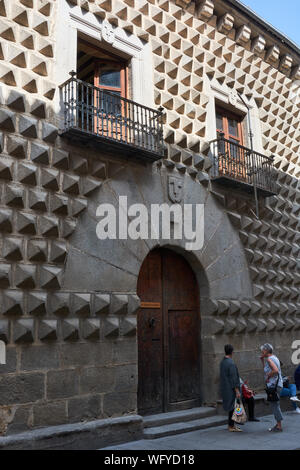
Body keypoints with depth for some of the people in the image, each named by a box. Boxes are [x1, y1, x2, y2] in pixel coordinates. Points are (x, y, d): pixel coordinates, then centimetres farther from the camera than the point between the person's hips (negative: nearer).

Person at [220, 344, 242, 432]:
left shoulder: (222, 362, 7)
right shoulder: (231, 363, -21)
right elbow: (233, 378, -21)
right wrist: (237, 391, -18)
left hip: (225, 388, 9)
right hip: (231, 389, -9)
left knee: (230, 406, 17)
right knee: (232, 406, -1)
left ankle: (231, 424, 25)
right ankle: (231, 426, 5)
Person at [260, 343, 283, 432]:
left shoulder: (269, 359, -15)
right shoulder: (274, 357, 15)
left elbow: (276, 370, -31)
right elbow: (266, 369, 26)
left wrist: (268, 377, -18)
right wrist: (262, 360, 17)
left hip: (273, 385, -10)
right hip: (277, 384, 10)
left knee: (275, 405, -5)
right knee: (275, 405, 16)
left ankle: (279, 427, -1)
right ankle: (278, 424, 23)